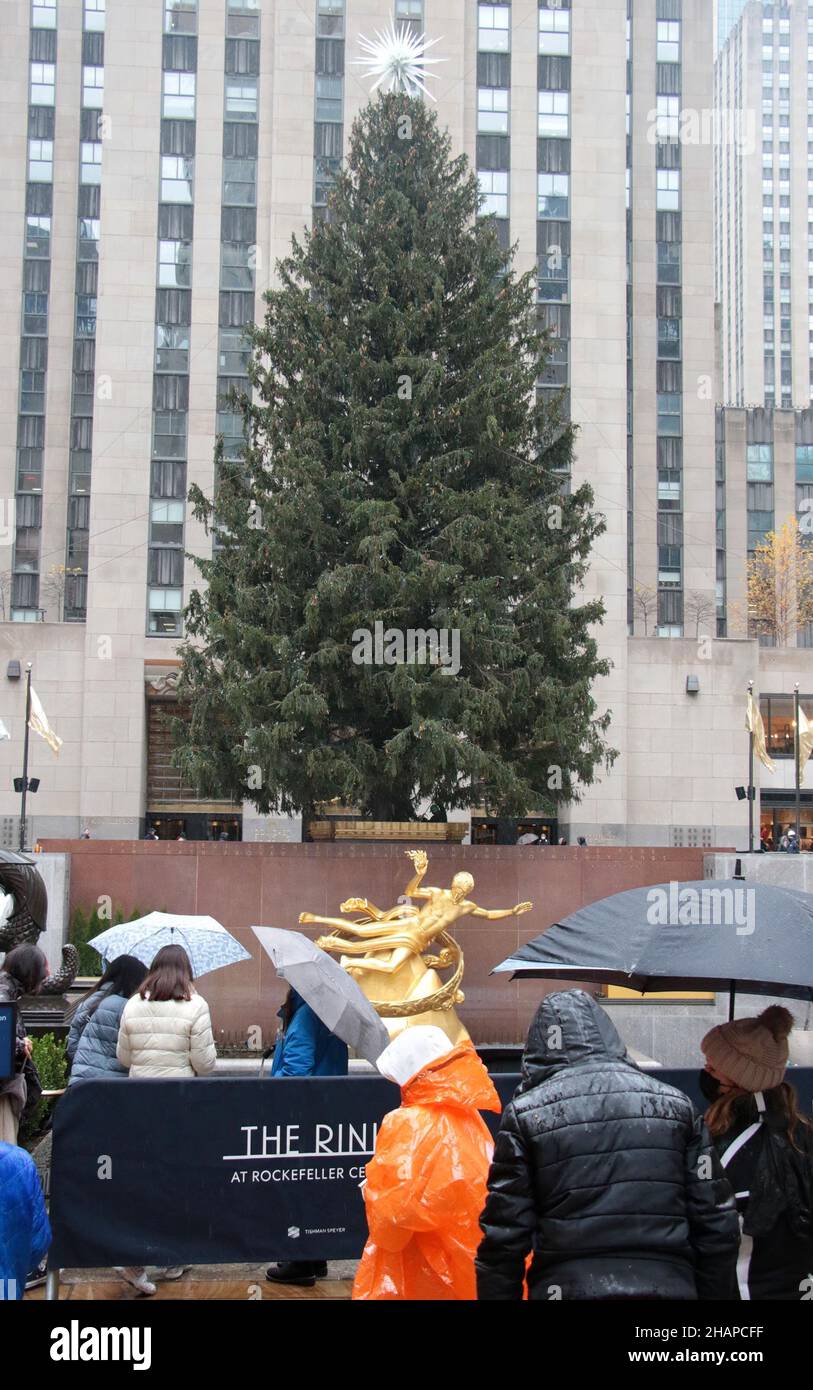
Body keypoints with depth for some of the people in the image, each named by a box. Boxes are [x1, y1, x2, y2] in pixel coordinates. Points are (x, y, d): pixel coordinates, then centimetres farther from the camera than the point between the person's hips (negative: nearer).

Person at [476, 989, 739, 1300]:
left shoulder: (525, 1114, -3)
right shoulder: (675, 1104, 5)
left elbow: (503, 1239, -6)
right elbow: (717, 1226, 4)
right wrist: (711, 1293, 15)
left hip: (566, 1287, -2)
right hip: (671, 1286, 2)